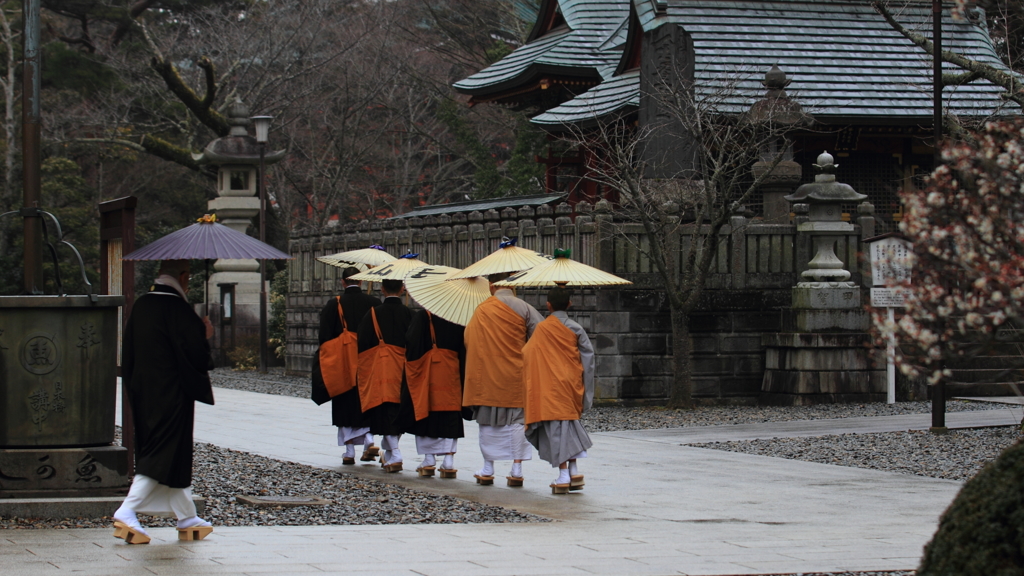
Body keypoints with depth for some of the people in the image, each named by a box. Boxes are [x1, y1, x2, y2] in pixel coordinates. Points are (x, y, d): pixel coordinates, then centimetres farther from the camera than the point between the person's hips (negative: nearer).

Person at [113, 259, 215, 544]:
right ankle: (127, 513, -15)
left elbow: (128, 354, 13)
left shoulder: (141, 306, 7)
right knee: (165, 454, -5)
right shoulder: (177, 308, -16)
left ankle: (188, 519, 21)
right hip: (171, 395, -8)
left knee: (174, 457, 15)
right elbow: (195, 353, -17)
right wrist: (205, 336, 1)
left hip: (144, 395, 8)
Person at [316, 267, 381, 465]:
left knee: (346, 405, 6)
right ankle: (369, 439, -7)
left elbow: (325, 337, -4)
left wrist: (325, 367, 1)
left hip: (343, 362, -1)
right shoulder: (374, 303, -1)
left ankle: (350, 452, 4)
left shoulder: (334, 305, -4)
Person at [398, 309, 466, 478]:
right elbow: (464, 348, 5)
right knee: (450, 419, 5)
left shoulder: (422, 316, -8)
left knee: (424, 416, 7)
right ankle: (449, 461, -1)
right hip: (451, 375, 3)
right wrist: (462, 374, 11)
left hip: (426, 374, -3)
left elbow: (412, 344, -11)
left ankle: (429, 460, 6)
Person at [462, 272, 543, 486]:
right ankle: (516, 470, 0)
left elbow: (468, 340, 6)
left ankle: (487, 470, 12)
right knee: (516, 421, 5)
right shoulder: (523, 308, -5)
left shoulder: (481, 310, -2)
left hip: (487, 374, 0)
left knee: (488, 421, 9)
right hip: (516, 374, 0)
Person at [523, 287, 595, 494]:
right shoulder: (576, 329, 0)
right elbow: (589, 356, 0)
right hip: (571, 385, 3)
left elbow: (527, 354, -1)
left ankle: (563, 475, -7)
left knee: (556, 427, -2)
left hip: (550, 387, -3)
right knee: (571, 422, 15)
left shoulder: (542, 329, -6)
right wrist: (585, 387, 8)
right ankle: (574, 471, 8)